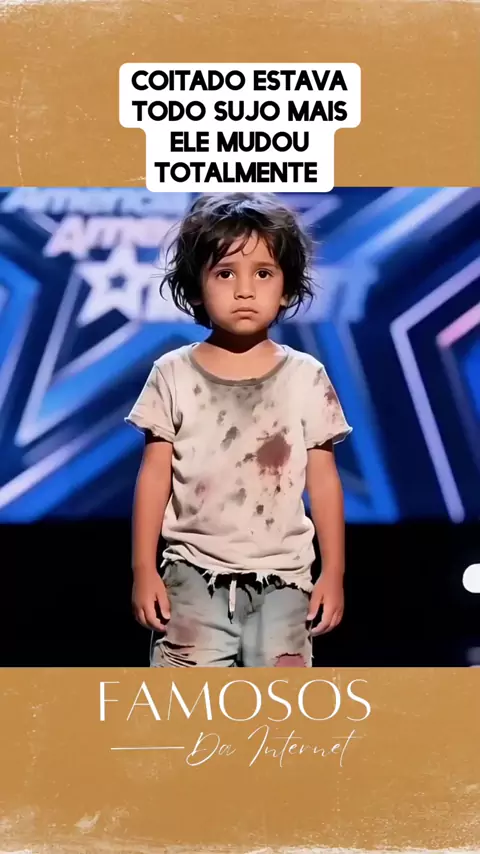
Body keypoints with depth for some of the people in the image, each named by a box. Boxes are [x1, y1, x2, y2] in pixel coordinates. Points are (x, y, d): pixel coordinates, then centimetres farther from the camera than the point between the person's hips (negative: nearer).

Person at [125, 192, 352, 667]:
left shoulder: (306, 377, -1)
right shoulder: (173, 374, -2)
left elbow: (323, 481, 3)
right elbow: (155, 477, 1)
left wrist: (333, 573, 2)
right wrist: (143, 569, -1)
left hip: (282, 575, 1)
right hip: (195, 573, 0)